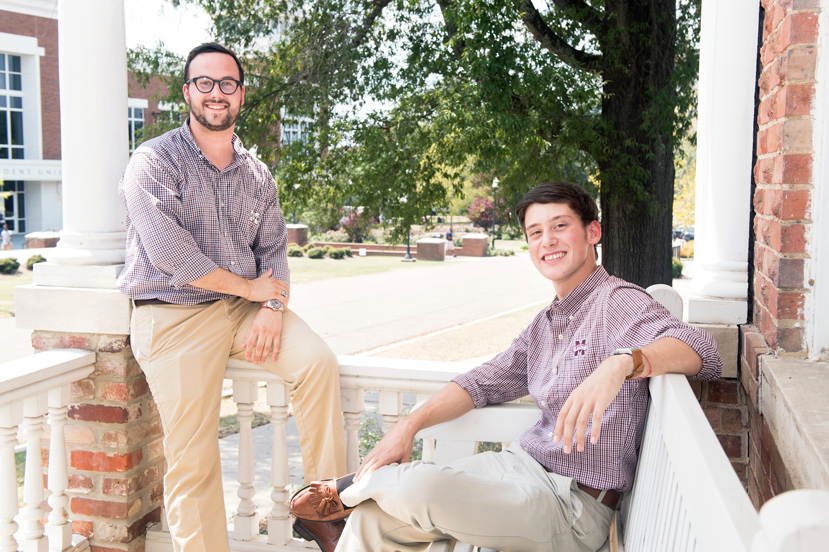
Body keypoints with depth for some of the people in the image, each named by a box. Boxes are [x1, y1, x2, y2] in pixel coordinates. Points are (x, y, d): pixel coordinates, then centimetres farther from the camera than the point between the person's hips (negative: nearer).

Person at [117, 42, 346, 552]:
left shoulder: (257, 174, 12)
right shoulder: (154, 162, -7)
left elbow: (273, 248, 10)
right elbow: (168, 252, -18)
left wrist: (272, 307, -11)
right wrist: (249, 286, -12)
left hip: (244, 305, 5)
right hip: (173, 314, -4)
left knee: (319, 361, -16)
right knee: (192, 459, -7)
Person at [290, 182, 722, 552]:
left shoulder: (617, 301, -10)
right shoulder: (544, 324, 18)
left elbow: (702, 351, -26)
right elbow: (484, 383, 21)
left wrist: (621, 362, -46)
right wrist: (409, 425, 6)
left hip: (574, 503, -8)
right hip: (520, 464, 8)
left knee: (420, 488, -26)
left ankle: (352, 488, 5)